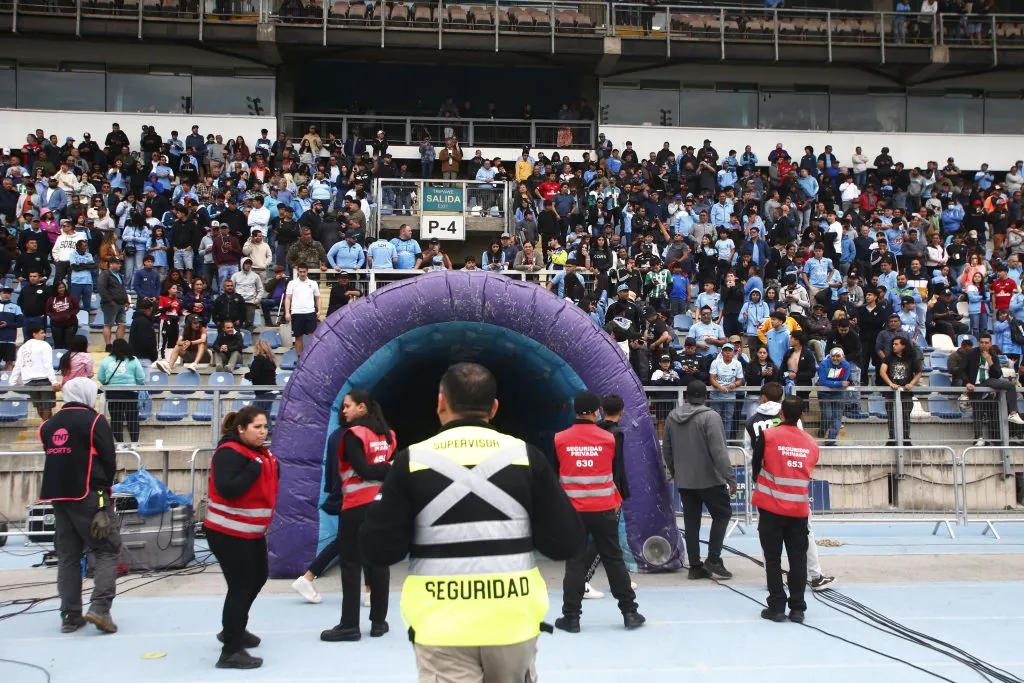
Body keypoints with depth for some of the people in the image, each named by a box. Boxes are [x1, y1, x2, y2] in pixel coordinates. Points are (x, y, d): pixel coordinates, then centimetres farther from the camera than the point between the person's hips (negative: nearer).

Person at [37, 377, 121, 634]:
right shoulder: (94, 420, -6)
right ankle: (100, 608, -13)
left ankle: (70, 615, 11)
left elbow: (54, 459, 17)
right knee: (108, 549, 0)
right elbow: (109, 461, -6)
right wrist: (103, 488, 9)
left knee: (67, 555, 11)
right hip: (88, 496, -6)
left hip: (59, 497, 6)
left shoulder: (49, 425, 13)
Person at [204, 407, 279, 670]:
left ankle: (234, 629, 39)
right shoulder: (229, 453, -19)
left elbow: (265, 485, 16)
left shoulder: (258, 452, 9)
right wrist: (255, 467, -27)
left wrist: (271, 465, -2)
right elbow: (227, 489, -30)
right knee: (241, 586, -8)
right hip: (228, 532, -10)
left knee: (257, 578, 20)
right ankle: (231, 652, 2)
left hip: (252, 531, 10)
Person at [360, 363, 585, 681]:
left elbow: (378, 549, -6)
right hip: (513, 622, 2)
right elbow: (568, 542, -2)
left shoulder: (413, 459, -6)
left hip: (442, 628, -2)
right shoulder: (524, 454, -2)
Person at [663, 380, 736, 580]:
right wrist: (731, 478, -17)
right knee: (722, 514, 11)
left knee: (691, 522, 10)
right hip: (709, 479, -5)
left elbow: (666, 449, 12)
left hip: (684, 481, 5)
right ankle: (713, 560, 4)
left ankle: (695, 566, 12)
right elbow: (719, 451, -20)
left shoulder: (672, 417, 4)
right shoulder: (710, 416, -15)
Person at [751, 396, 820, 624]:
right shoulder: (811, 443, 2)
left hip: (771, 508, -2)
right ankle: (797, 609, 12)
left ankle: (776, 607, 7)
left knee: (773, 559, 6)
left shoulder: (767, 436, -9)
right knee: (798, 559, 10)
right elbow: (808, 475, 10)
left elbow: (756, 467, 1)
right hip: (799, 509, 3)